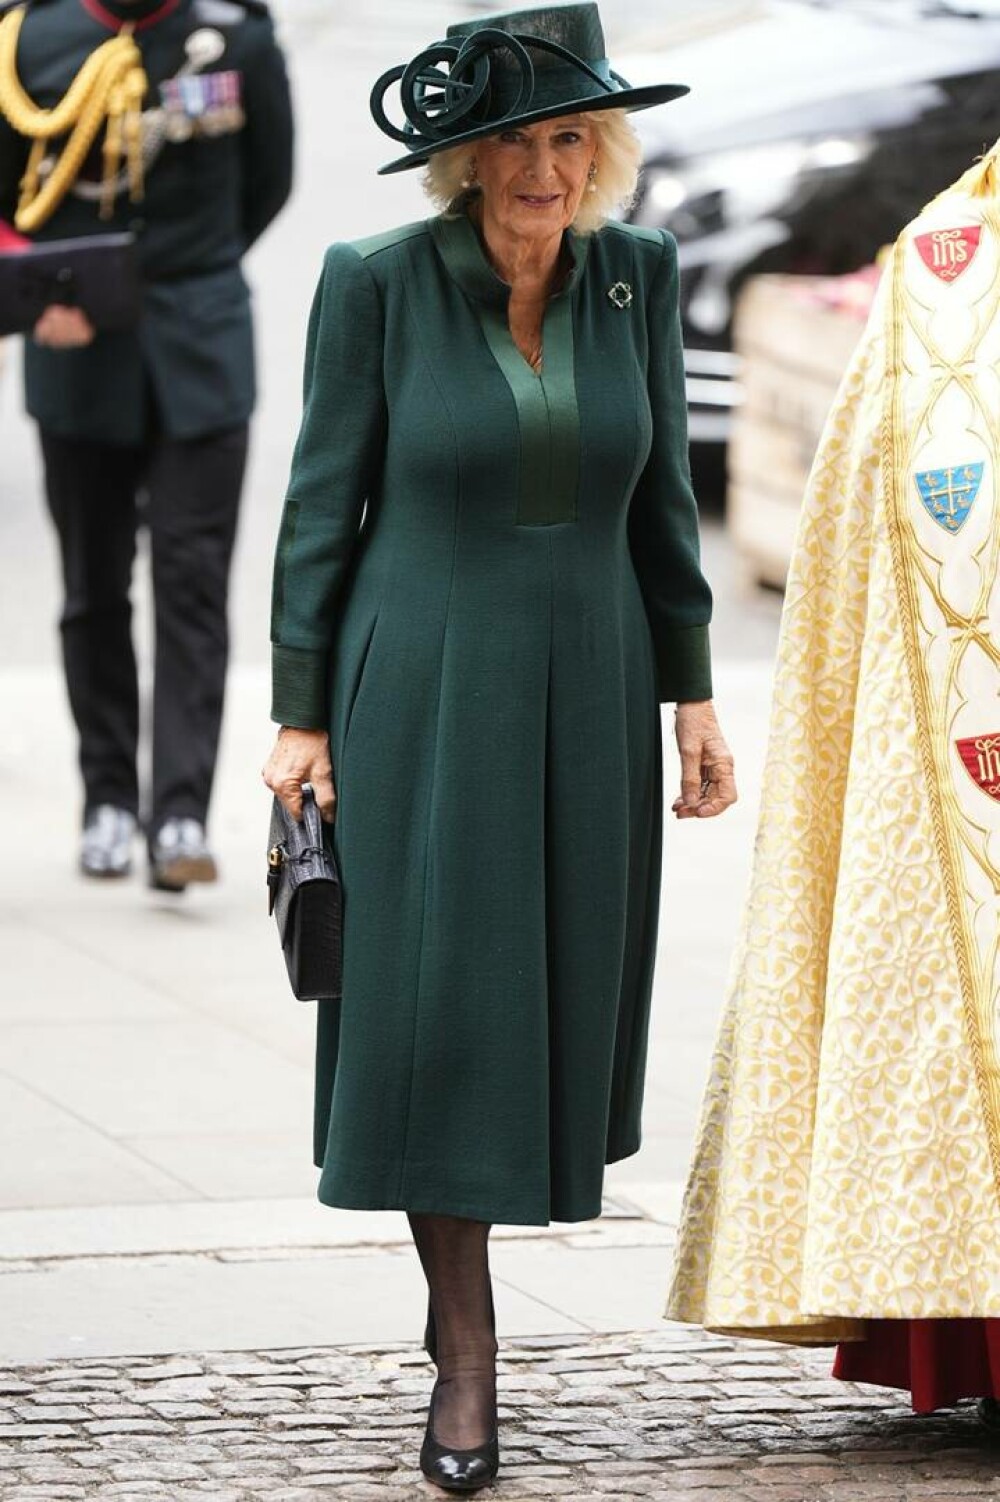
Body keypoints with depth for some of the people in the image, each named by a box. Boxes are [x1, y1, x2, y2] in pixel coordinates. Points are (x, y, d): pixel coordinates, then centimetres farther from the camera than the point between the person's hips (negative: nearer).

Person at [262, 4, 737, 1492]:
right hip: (421, 693, -3)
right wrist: (301, 715, -4)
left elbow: (662, 492, 9)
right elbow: (322, 504, -3)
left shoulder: (635, 276, 1)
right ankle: (465, 1353, 3)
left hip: (585, 697, 3)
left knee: (558, 998, 9)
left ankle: (475, 1248, 32)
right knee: (432, 1005, -5)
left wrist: (692, 695, 7)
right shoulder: (377, 283, -8)